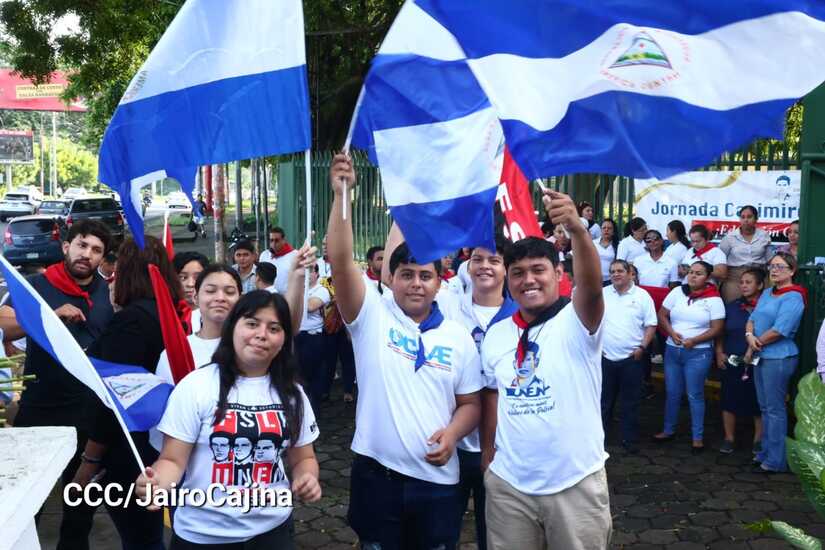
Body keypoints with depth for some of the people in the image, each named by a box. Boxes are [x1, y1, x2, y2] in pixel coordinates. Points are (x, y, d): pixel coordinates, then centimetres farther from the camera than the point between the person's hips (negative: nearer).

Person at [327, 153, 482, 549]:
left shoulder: (457, 336, 3)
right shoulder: (371, 314, -4)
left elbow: (470, 402, 8)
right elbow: (340, 261, -19)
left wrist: (452, 433, -12)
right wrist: (341, 194, -27)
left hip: (436, 477, 2)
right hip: (376, 471, -1)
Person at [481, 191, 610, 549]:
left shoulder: (576, 322, -11)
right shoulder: (496, 335, 3)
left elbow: (592, 287, -32)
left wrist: (577, 230, -48)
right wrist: (487, 458, 10)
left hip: (575, 484, -3)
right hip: (507, 484, 4)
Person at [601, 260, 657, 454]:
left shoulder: (642, 296, -1)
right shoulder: (601, 294, 5)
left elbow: (651, 325, 0)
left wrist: (642, 347, -10)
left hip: (632, 358, -2)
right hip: (605, 357, 2)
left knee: (630, 401, 6)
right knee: (604, 400, 10)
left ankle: (630, 439, 17)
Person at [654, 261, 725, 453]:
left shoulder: (714, 299, -7)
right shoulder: (677, 292, 3)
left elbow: (717, 329, -9)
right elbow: (662, 315, 8)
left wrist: (693, 341, -16)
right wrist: (672, 333, -8)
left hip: (698, 353, -4)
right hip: (672, 350, 4)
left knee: (695, 395, 1)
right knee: (672, 393, 13)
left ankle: (698, 437, 11)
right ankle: (668, 430, 27)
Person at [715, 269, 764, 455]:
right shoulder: (731, 307, 7)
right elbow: (720, 333, 13)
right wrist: (719, 352, 4)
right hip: (732, 362, 3)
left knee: (758, 401, 8)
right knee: (730, 399, 7)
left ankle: (758, 439, 23)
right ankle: (729, 438, 20)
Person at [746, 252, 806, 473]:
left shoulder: (793, 297, -14)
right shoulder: (767, 293, 13)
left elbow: (779, 330, -21)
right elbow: (753, 319, 12)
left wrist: (757, 342, -10)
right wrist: (750, 335, -8)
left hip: (779, 358, -9)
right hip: (761, 356, 9)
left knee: (775, 409, -3)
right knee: (765, 407, 16)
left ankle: (776, 460, 5)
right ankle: (766, 453, 27)